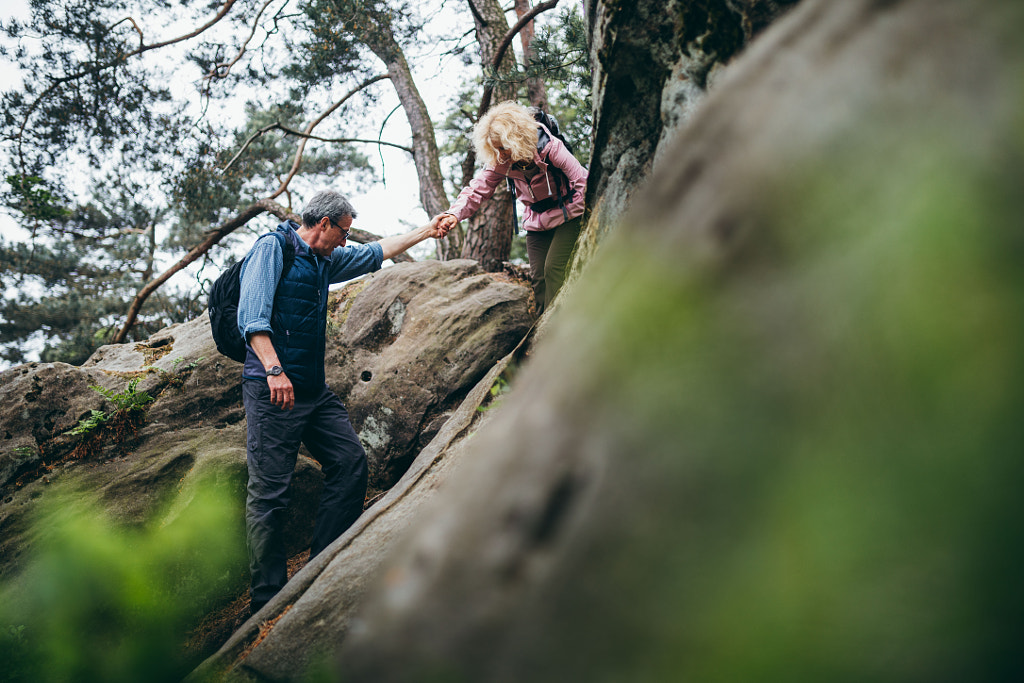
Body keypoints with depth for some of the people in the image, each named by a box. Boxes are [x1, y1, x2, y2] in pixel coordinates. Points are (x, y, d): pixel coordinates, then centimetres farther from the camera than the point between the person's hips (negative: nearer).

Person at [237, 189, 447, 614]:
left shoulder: (326, 260, 20)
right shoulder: (272, 248, -5)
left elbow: (374, 254, 35)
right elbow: (252, 316, -17)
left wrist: (425, 232, 40)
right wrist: (274, 369, -27)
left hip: (315, 390, 9)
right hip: (271, 389, -9)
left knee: (351, 463, 3)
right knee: (268, 493, -7)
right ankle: (268, 602, -4)